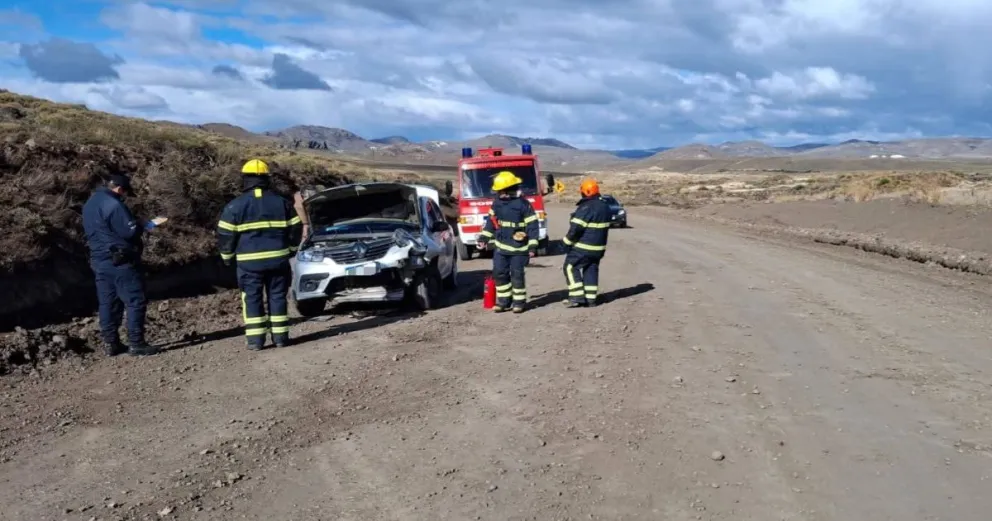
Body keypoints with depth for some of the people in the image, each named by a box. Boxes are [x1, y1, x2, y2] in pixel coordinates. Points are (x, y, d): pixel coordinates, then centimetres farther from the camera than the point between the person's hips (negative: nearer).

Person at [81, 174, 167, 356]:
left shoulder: (90, 204, 15)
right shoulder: (113, 204, -16)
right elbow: (130, 232, -19)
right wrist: (149, 224, -1)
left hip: (99, 260, 9)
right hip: (120, 261, -9)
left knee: (108, 303, 12)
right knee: (136, 301, -3)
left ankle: (110, 343, 15)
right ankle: (136, 343, -3)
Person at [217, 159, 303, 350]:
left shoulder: (235, 206, -2)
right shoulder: (282, 202, 6)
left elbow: (225, 235, -1)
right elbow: (296, 228, 10)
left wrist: (227, 256, 14)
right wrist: (290, 249, 24)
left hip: (249, 261, -2)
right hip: (278, 259, 2)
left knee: (252, 299, 6)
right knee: (278, 297, 9)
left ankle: (255, 339, 4)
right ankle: (280, 336, 11)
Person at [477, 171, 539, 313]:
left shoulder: (523, 204, -13)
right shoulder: (497, 203, 5)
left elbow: (532, 226, -11)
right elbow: (491, 221, 16)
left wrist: (533, 246, -14)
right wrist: (484, 238, 14)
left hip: (518, 248, -6)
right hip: (501, 247, 6)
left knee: (517, 275, -1)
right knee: (499, 273, 6)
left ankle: (519, 302, 12)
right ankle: (503, 301, 18)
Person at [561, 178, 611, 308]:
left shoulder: (586, 207, -19)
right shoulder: (605, 206, 10)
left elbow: (576, 228, -21)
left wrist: (567, 242, -10)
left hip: (583, 247, -8)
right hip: (598, 248, 8)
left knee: (571, 268, 0)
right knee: (591, 270, 13)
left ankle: (577, 297, -5)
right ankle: (590, 298, 12)